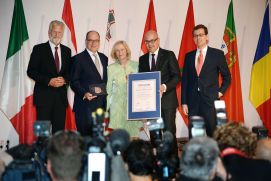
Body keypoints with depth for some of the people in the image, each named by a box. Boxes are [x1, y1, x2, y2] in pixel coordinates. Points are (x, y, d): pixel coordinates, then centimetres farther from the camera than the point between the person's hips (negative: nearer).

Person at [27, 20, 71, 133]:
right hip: (44, 96, -3)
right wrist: (49, 81, -14)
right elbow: (31, 71, -4)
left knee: (59, 130, 3)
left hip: (61, 96, 4)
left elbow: (70, 72, 15)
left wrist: (64, 80, -8)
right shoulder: (39, 49, 0)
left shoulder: (67, 51, 13)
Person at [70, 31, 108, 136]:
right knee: (85, 136, -4)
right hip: (85, 105, -5)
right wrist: (84, 93, -22)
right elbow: (74, 82, -6)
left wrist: (105, 102, 10)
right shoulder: (79, 58, -2)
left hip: (101, 105, 6)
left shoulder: (104, 58, 16)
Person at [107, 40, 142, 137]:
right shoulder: (111, 68, 3)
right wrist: (106, 107, 5)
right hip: (118, 105, -1)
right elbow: (108, 89, 6)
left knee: (134, 130, -1)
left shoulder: (136, 65, 3)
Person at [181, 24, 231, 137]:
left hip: (210, 101, -2)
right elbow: (184, 80, 9)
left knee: (213, 133, -3)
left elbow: (227, 76, 11)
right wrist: (184, 102, 4)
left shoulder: (217, 54, 4)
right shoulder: (189, 56, 11)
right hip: (193, 101, 3)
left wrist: (221, 91, 0)